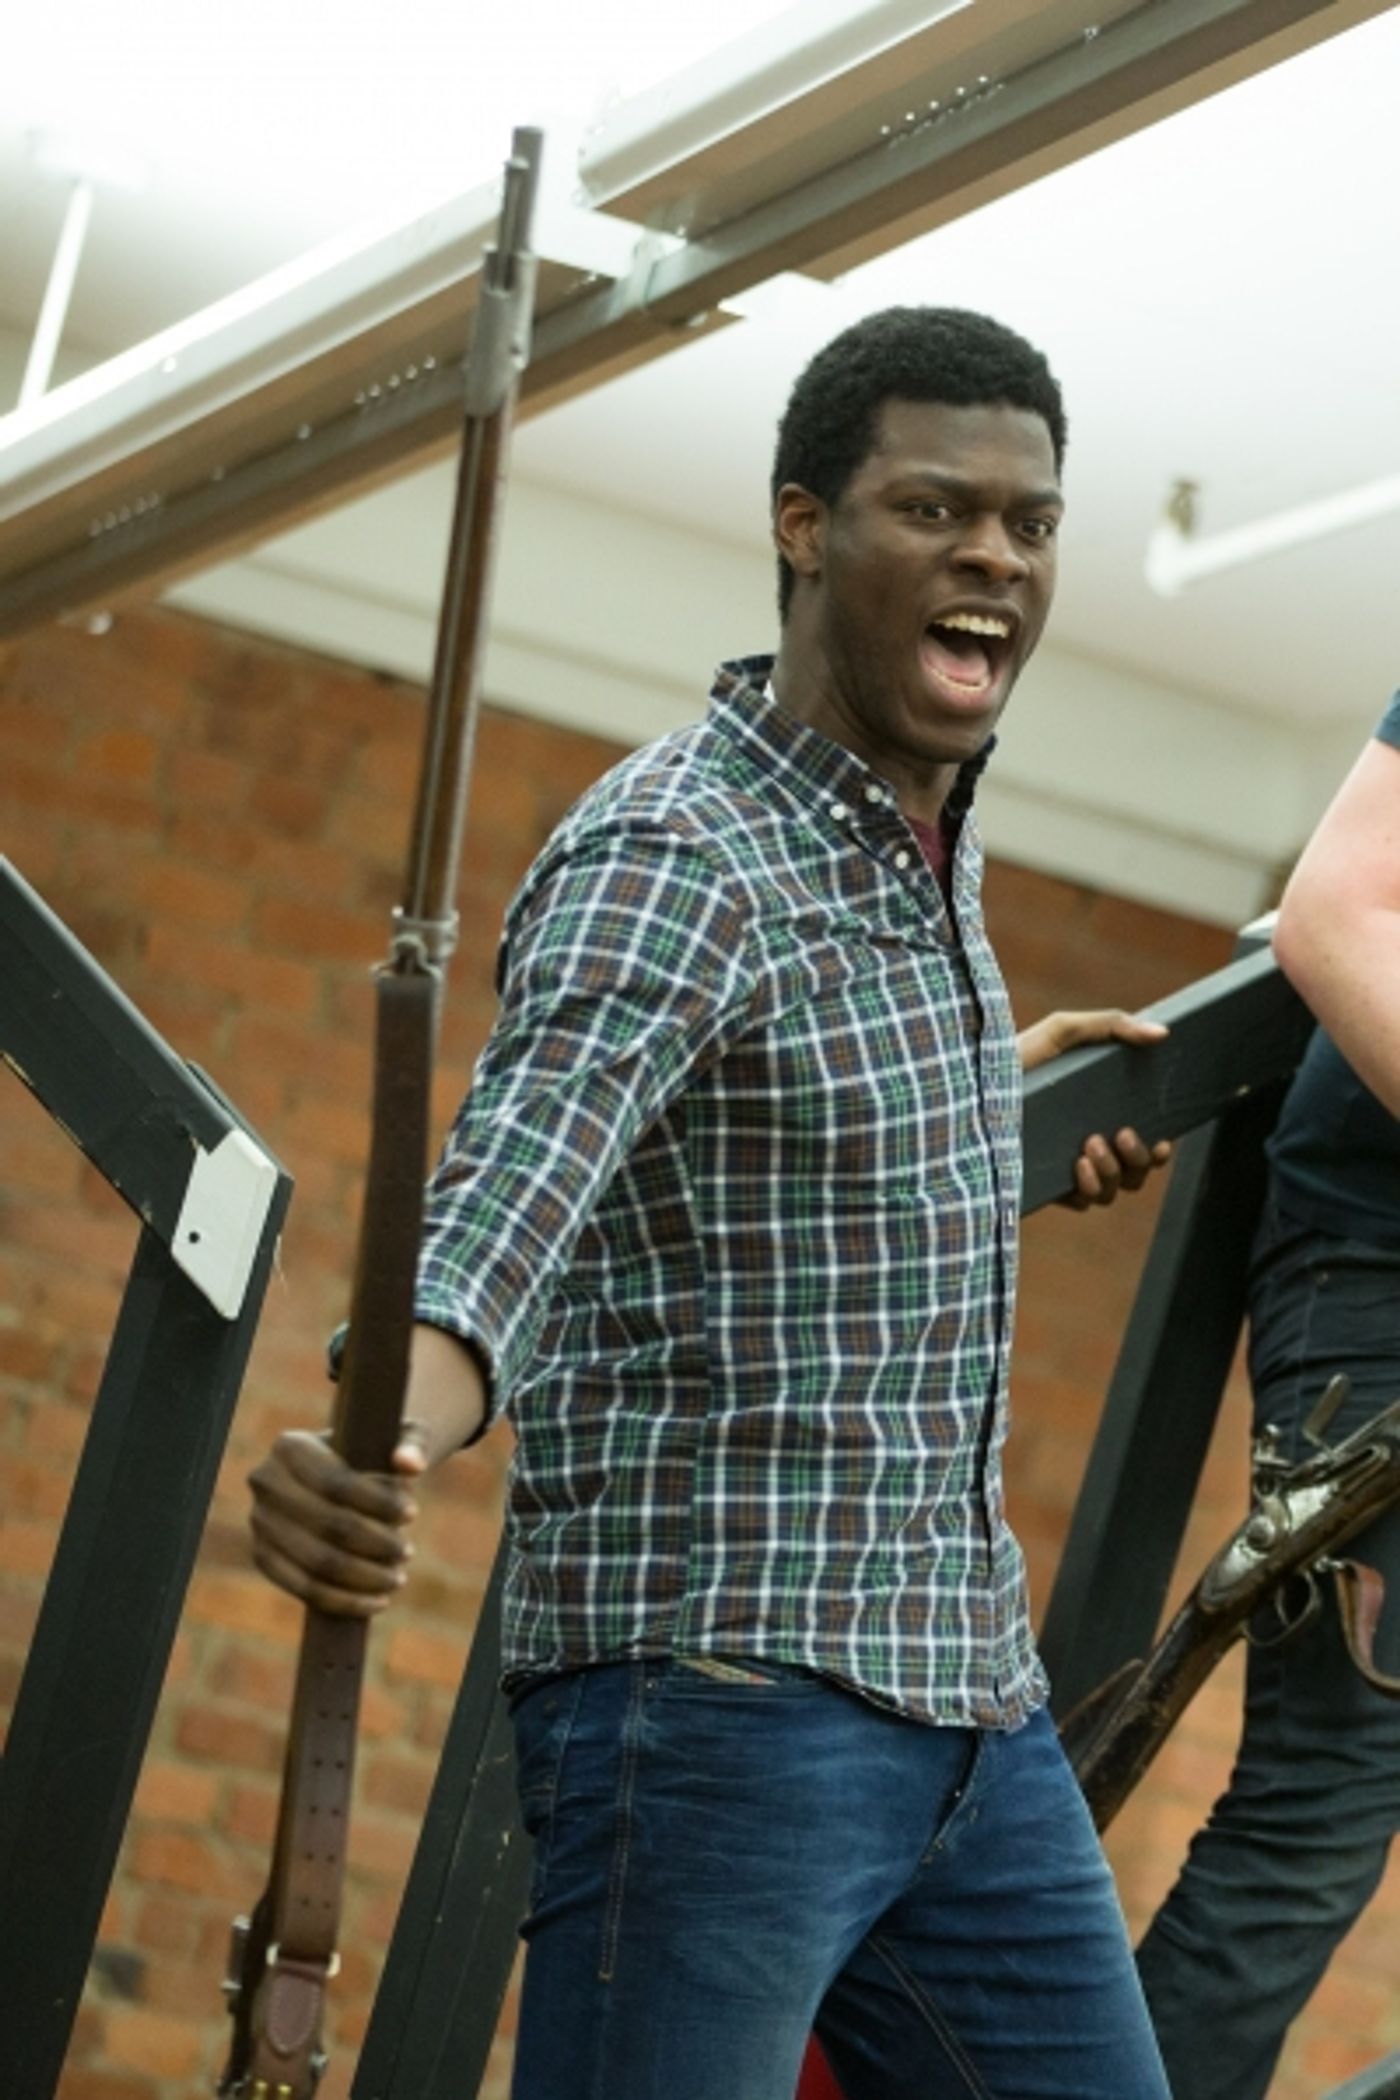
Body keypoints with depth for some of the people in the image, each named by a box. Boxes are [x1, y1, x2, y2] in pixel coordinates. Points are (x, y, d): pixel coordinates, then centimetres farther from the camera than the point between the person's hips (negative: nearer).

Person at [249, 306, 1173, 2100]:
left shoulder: (928, 840, 12)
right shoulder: (672, 856, -15)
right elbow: (511, 1190, -32)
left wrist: (1002, 1078, 42)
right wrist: (378, 1449, -49)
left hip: (971, 1707, 9)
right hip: (720, 1700, -9)